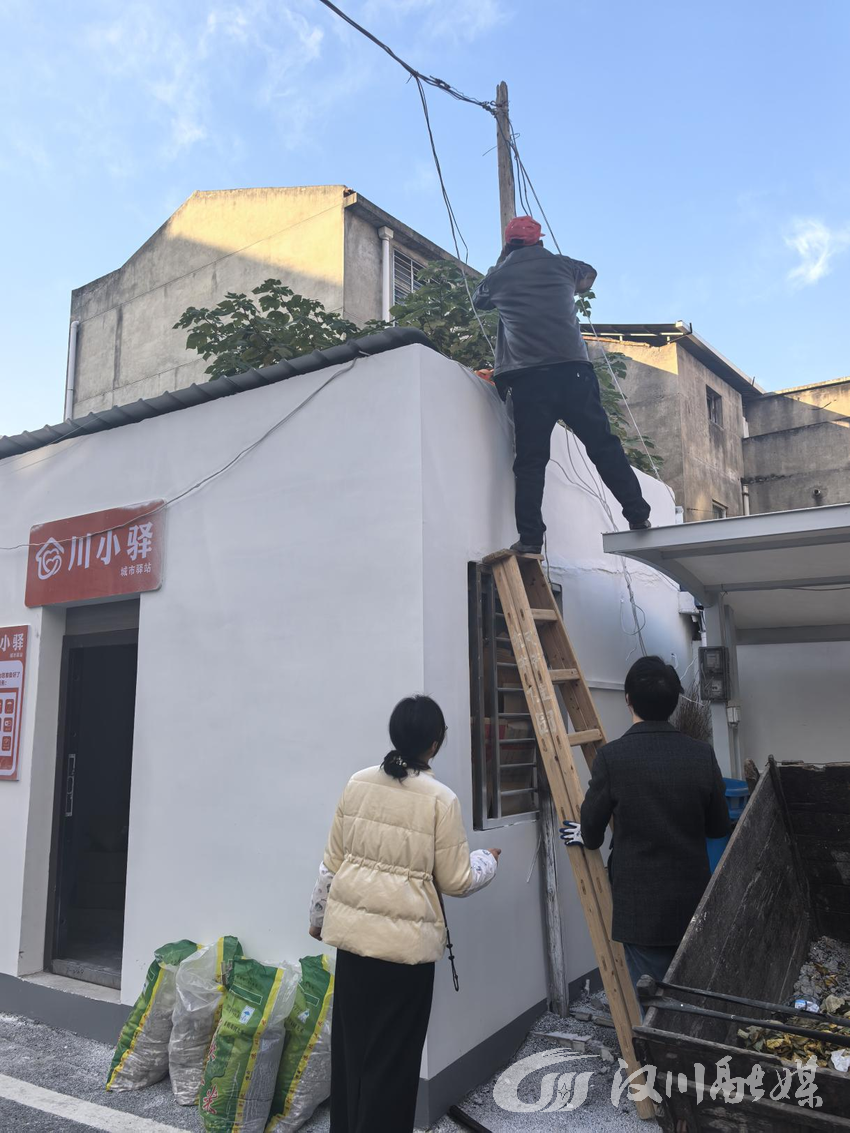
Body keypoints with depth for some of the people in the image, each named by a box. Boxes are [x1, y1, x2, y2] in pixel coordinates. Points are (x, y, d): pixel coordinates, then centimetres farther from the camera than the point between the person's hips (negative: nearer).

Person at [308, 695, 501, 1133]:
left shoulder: (357, 784, -2)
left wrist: (319, 915, 20)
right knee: (392, 1054, 12)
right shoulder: (440, 799, -15)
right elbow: (456, 881, -6)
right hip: (406, 939, -5)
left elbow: (332, 862, 6)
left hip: (352, 929, 5)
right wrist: (487, 860, 14)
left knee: (351, 1043, 21)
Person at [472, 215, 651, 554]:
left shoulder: (499, 275, 15)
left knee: (530, 460, -1)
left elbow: (479, 299, 38)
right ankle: (638, 515, 4)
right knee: (603, 445, 5)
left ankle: (530, 537, -7)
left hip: (527, 377, -1)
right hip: (572, 368, 1)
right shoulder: (560, 264, 18)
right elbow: (589, 275, 41)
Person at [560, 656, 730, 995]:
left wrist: (586, 836, 17)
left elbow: (591, 831, -6)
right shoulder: (702, 754, -7)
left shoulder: (612, 757, -17)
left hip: (641, 905, -3)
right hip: (694, 902, 4)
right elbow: (718, 827, 5)